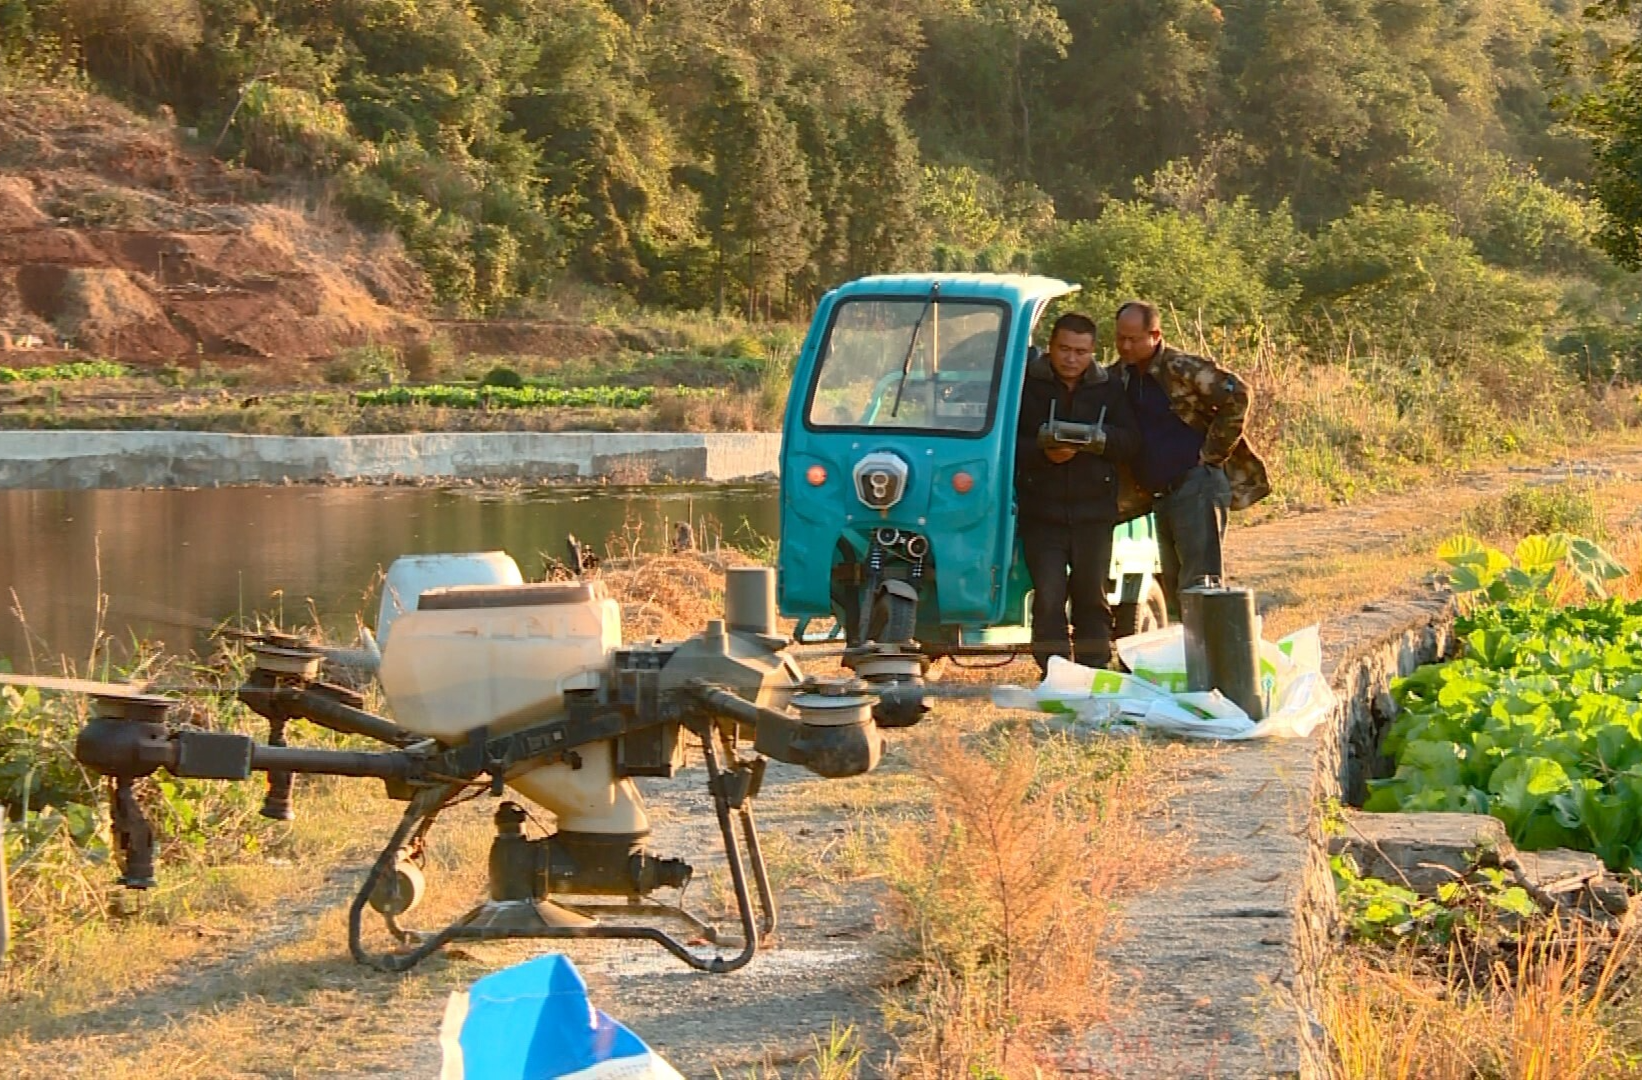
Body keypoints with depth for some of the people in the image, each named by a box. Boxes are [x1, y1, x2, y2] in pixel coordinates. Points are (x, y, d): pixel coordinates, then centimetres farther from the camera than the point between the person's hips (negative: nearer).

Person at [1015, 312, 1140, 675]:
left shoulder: (1108, 388, 9)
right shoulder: (1027, 385, 1)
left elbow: (1131, 441, 3)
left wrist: (1099, 439, -17)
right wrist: (1043, 452, -20)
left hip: (1094, 510, 2)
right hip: (1042, 511, -2)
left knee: (1092, 598, 8)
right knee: (1048, 598, -7)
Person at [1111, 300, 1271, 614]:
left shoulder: (1181, 369, -11)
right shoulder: (1118, 377, 11)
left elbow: (1237, 394, -18)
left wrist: (1212, 453, -15)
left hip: (1197, 485, -8)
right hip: (1161, 494, 8)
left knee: (1199, 585, -12)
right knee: (1174, 587, 11)